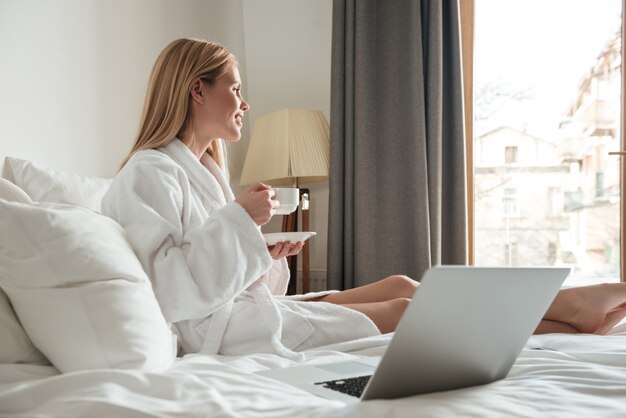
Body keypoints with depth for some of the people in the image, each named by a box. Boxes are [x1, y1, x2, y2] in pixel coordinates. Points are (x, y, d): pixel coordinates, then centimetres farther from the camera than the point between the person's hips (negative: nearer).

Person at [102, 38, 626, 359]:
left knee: (399, 285, -4)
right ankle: (571, 324, 0)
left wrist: (265, 255, 2)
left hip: (247, 304, 9)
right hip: (218, 326, -9)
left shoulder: (204, 168, 18)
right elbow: (166, 289, -24)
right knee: (400, 311, -11)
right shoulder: (150, 173, -13)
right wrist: (238, 221, -23)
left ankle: (567, 305, -1)